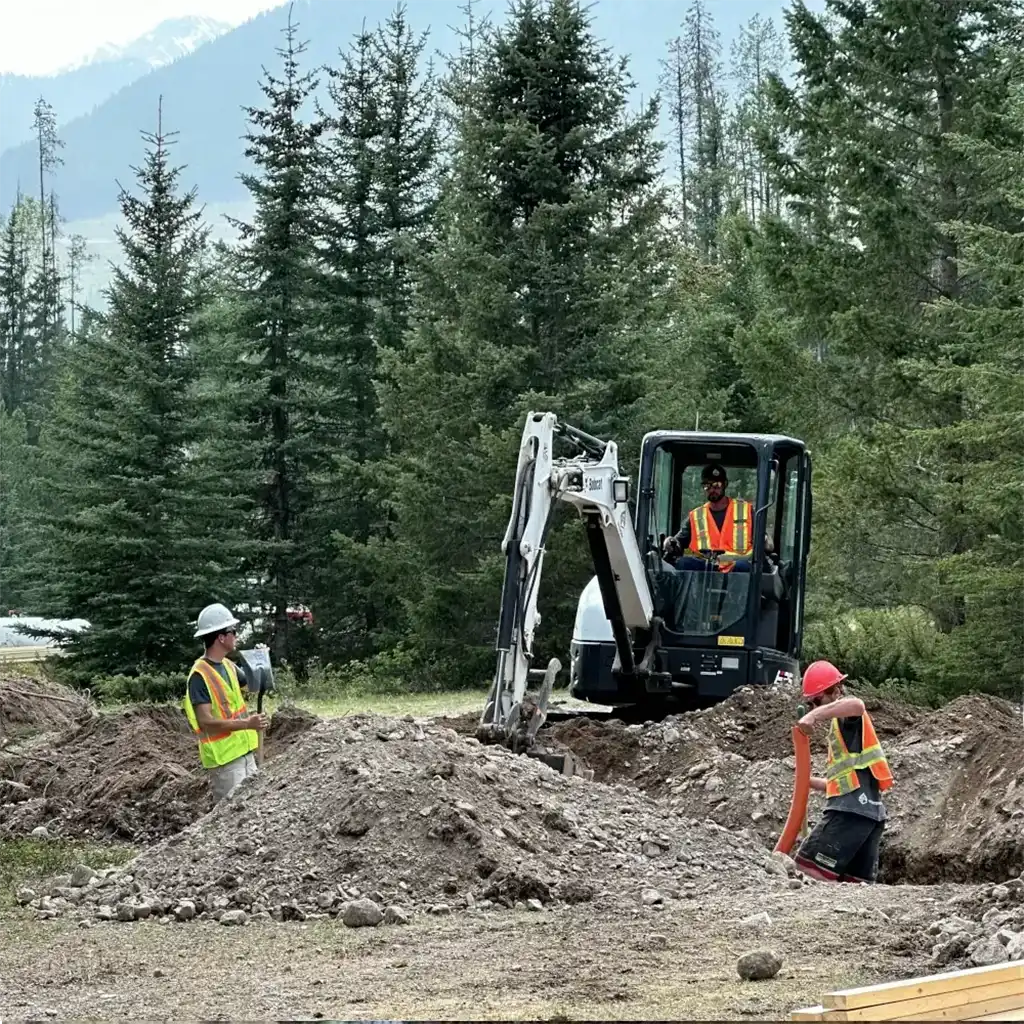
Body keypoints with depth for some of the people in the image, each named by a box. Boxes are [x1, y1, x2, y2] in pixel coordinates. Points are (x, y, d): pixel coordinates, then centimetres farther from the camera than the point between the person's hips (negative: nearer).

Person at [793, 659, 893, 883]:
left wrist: (815, 715, -35)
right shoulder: (841, 728, 30)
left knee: (808, 870, -16)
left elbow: (857, 706, -28)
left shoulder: (845, 715, 0)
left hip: (853, 808, -10)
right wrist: (811, 782, 25)